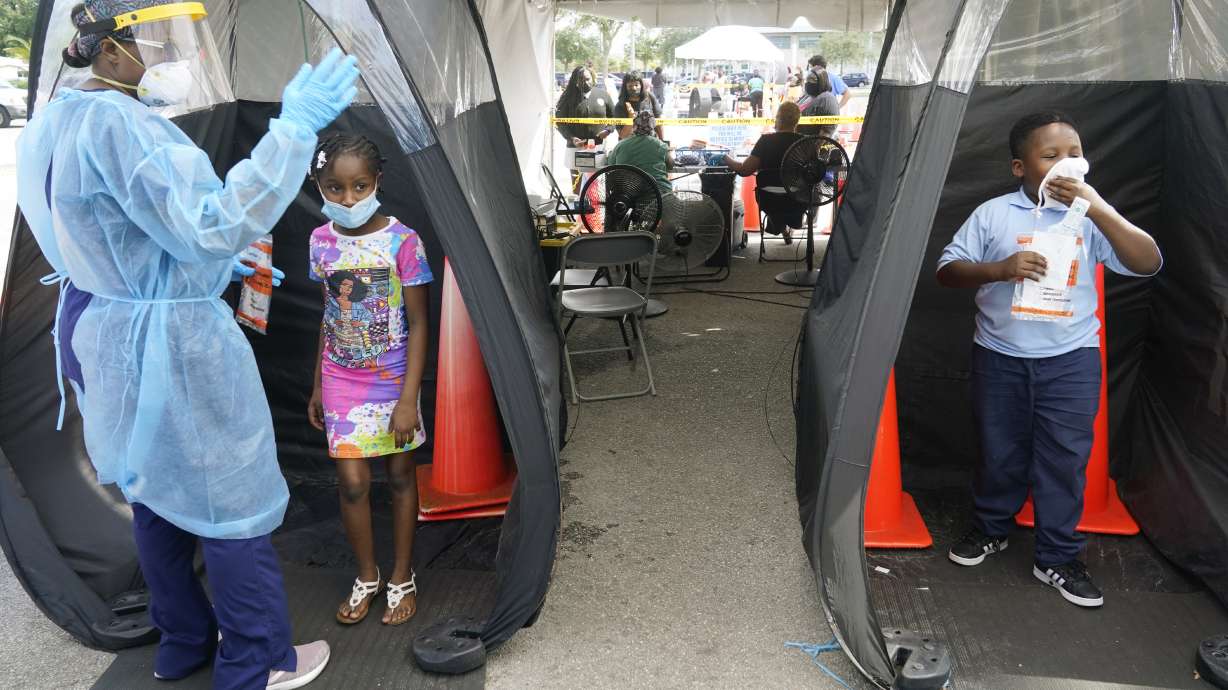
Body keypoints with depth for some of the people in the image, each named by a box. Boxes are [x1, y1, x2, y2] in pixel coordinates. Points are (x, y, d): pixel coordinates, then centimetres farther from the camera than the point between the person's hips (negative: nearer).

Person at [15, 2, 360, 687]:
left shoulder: (56, 120, 10)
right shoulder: (115, 124, -23)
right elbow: (211, 225, -31)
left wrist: (219, 269, 18)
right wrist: (296, 125, -31)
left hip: (103, 334, 10)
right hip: (170, 346, -10)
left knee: (157, 494, 20)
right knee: (234, 503, 4)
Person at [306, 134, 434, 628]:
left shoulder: (401, 241, -15)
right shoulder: (321, 242, -2)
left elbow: (417, 324, -12)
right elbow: (328, 317, 9)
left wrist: (409, 397, -16)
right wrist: (318, 385, 12)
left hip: (392, 378, -3)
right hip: (341, 379, 3)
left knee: (400, 477, 10)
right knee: (351, 481, 3)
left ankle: (402, 579, 28)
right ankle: (366, 578, 25)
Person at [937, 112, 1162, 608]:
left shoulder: (1091, 216, -3)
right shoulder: (993, 214, -5)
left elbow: (1148, 264, -13)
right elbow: (947, 270, -7)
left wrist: (1098, 208, -23)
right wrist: (1000, 269, -25)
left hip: (1071, 361, 0)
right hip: (1000, 358, 0)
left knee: (1065, 460, 4)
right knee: (1000, 452, 14)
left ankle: (1057, 558, 19)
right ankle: (991, 529, 37)